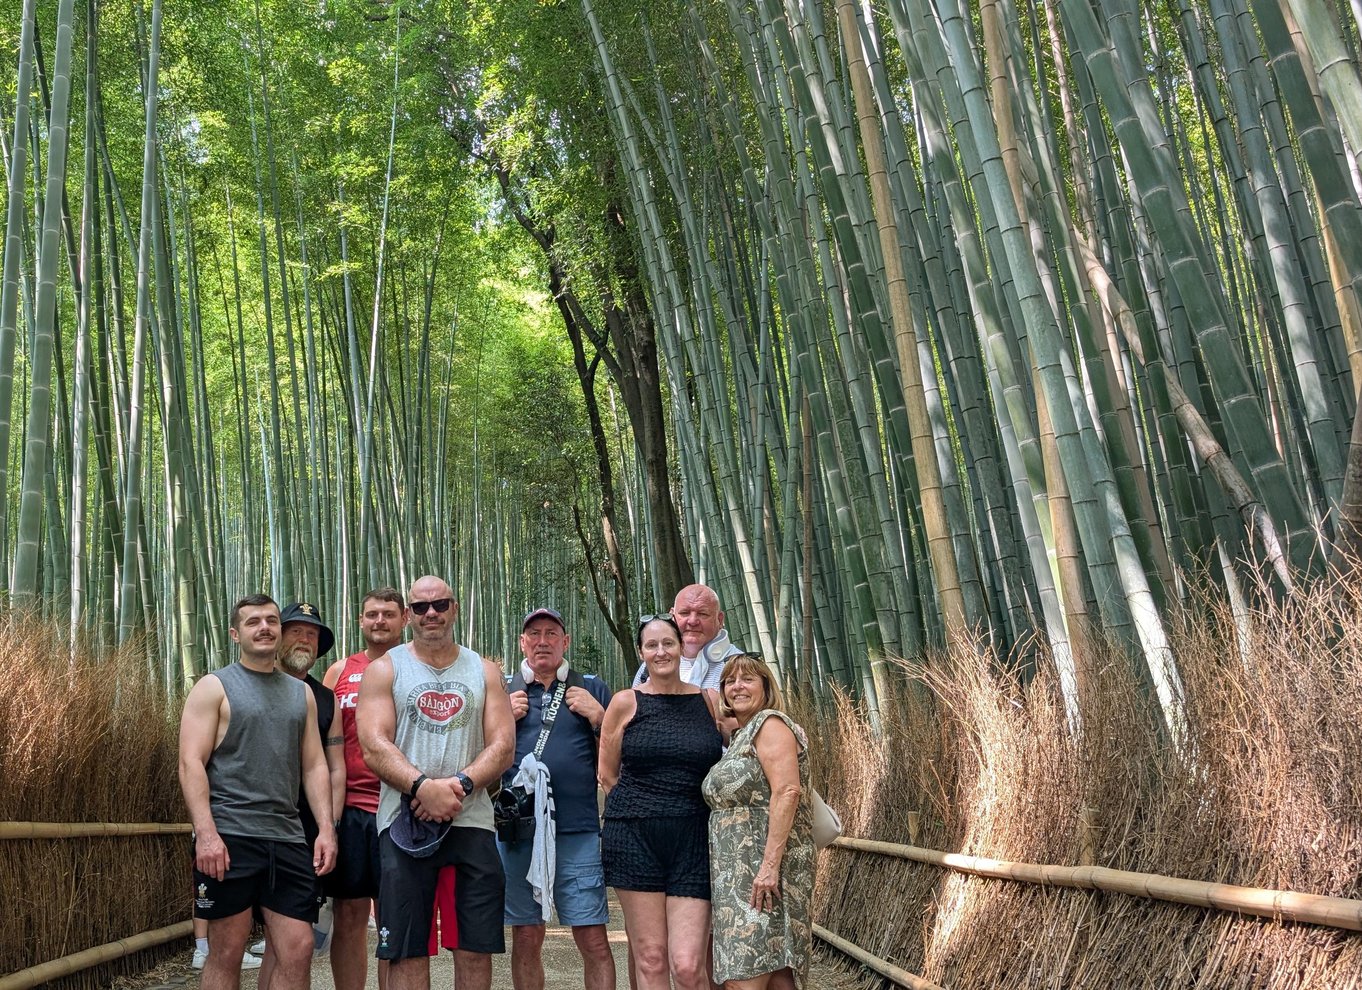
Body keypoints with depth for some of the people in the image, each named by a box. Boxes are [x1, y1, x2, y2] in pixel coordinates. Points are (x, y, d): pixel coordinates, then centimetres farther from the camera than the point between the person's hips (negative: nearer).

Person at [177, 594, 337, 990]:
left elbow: (314, 766, 14)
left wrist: (326, 828, 3)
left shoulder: (301, 693, 16)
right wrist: (206, 833, -18)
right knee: (226, 953, 3)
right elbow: (191, 764, -7)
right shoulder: (214, 687, 2)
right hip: (228, 838, -4)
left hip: (288, 839, 4)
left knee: (298, 950, 1)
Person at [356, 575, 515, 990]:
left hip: (471, 821, 2)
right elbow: (374, 747, -6)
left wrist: (460, 784, -16)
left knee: (476, 949, 5)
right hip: (405, 821, -1)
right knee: (407, 952, 3)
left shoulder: (484, 671, 11)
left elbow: (503, 746, 2)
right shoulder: (384, 670, 6)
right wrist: (423, 786, -21)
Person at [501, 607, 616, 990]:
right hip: (518, 831, 2)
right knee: (526, 940, 10)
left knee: (594, 940, -3)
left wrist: (597, 716, -7)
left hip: (578, 832, -1)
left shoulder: (591, 689, 9)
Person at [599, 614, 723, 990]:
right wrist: (644, 808, 3)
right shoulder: (626, 702, 3)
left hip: (693, 841, 1)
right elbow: (607, 773, 8)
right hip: (635, 837, 0)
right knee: (650, 960, 4)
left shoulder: (709, 701, 7)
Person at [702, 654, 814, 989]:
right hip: (742, 870, 9)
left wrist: (770, 864, -24)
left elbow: (787, 792, -18)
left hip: (764, 871, -9)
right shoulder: (740, 736, 21)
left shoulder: (769, 724, -7)